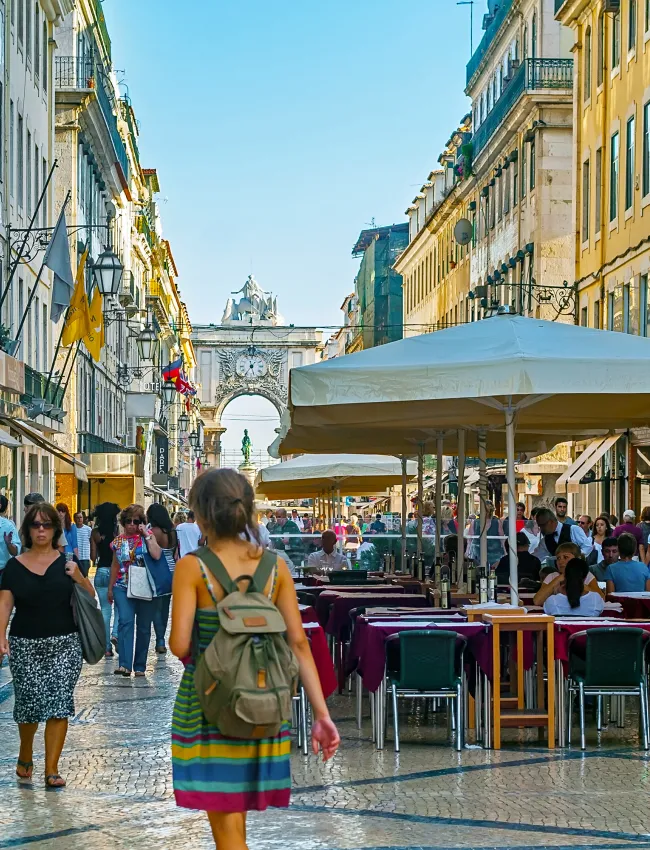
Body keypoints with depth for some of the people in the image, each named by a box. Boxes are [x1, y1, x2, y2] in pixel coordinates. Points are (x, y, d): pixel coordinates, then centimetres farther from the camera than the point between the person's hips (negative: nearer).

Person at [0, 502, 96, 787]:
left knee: (59, 704, -5)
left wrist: (79, 578, -10)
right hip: (25, 646, 0)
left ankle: (52, 769, 2)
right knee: (28, 704, 0)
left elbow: (91, 598, 9)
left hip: (65, 645, 0)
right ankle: (25, 757, 29)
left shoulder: (66, 564, 5)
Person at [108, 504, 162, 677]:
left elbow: (156, 555, -16)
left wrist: (146, 535, -13)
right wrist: (111, 588, 20)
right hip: (123, 587, 1)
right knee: (125, 622, -18)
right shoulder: (118, 541, 8)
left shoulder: (147, 535, 1)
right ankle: (125, 665, -27)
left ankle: (140, 666, 16)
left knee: (144, 627, 5)